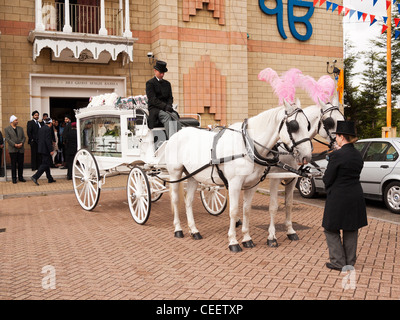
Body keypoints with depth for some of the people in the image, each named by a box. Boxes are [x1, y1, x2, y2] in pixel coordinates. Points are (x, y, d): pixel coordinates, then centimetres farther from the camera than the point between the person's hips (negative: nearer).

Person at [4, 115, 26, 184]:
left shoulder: (20, 128, 14)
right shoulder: (7, 129, 2)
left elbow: (24, 137, 8)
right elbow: (8, 139, -7)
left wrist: (21, 143, -10)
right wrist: (15, 145, -16)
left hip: (21, 149, 3)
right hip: (13, 149, -3)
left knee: (21, 164, 5)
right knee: (13, 164, 0)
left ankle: (20, 177, 14)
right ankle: (14, 178, 7)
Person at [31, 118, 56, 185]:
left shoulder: (41, 128, 14)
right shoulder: (48, 129, -15)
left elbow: (40, 139, 17)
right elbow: (48, 140, -22)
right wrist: (51, 150, -20)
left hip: (42, 149, 10)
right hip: (46, 149, -10)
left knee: (46, 163, 15)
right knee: (45, 164, -6)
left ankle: (50, 179, 21)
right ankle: (35, 177, -13)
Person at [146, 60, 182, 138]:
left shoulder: (167, 83, 22)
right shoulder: (150, 83, 3)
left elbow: (170, 97, 17)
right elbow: (152, 99, -9)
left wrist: (169, 106, -7)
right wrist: (165, 106, -19)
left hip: (167, 108, 5)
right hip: (155, 109, -5)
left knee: (175, 116, -28)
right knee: (167, 116, -34)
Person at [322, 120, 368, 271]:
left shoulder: (337, 155, -18)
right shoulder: (358, 155, 4)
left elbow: (327, 179, -15)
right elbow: (355, 174, 12)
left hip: (338, 198, -7)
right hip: (356, 198, 7)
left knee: (331, 230, 8)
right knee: (351, 231, 17)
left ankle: (338, 261, 9)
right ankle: (350, 262, 27)